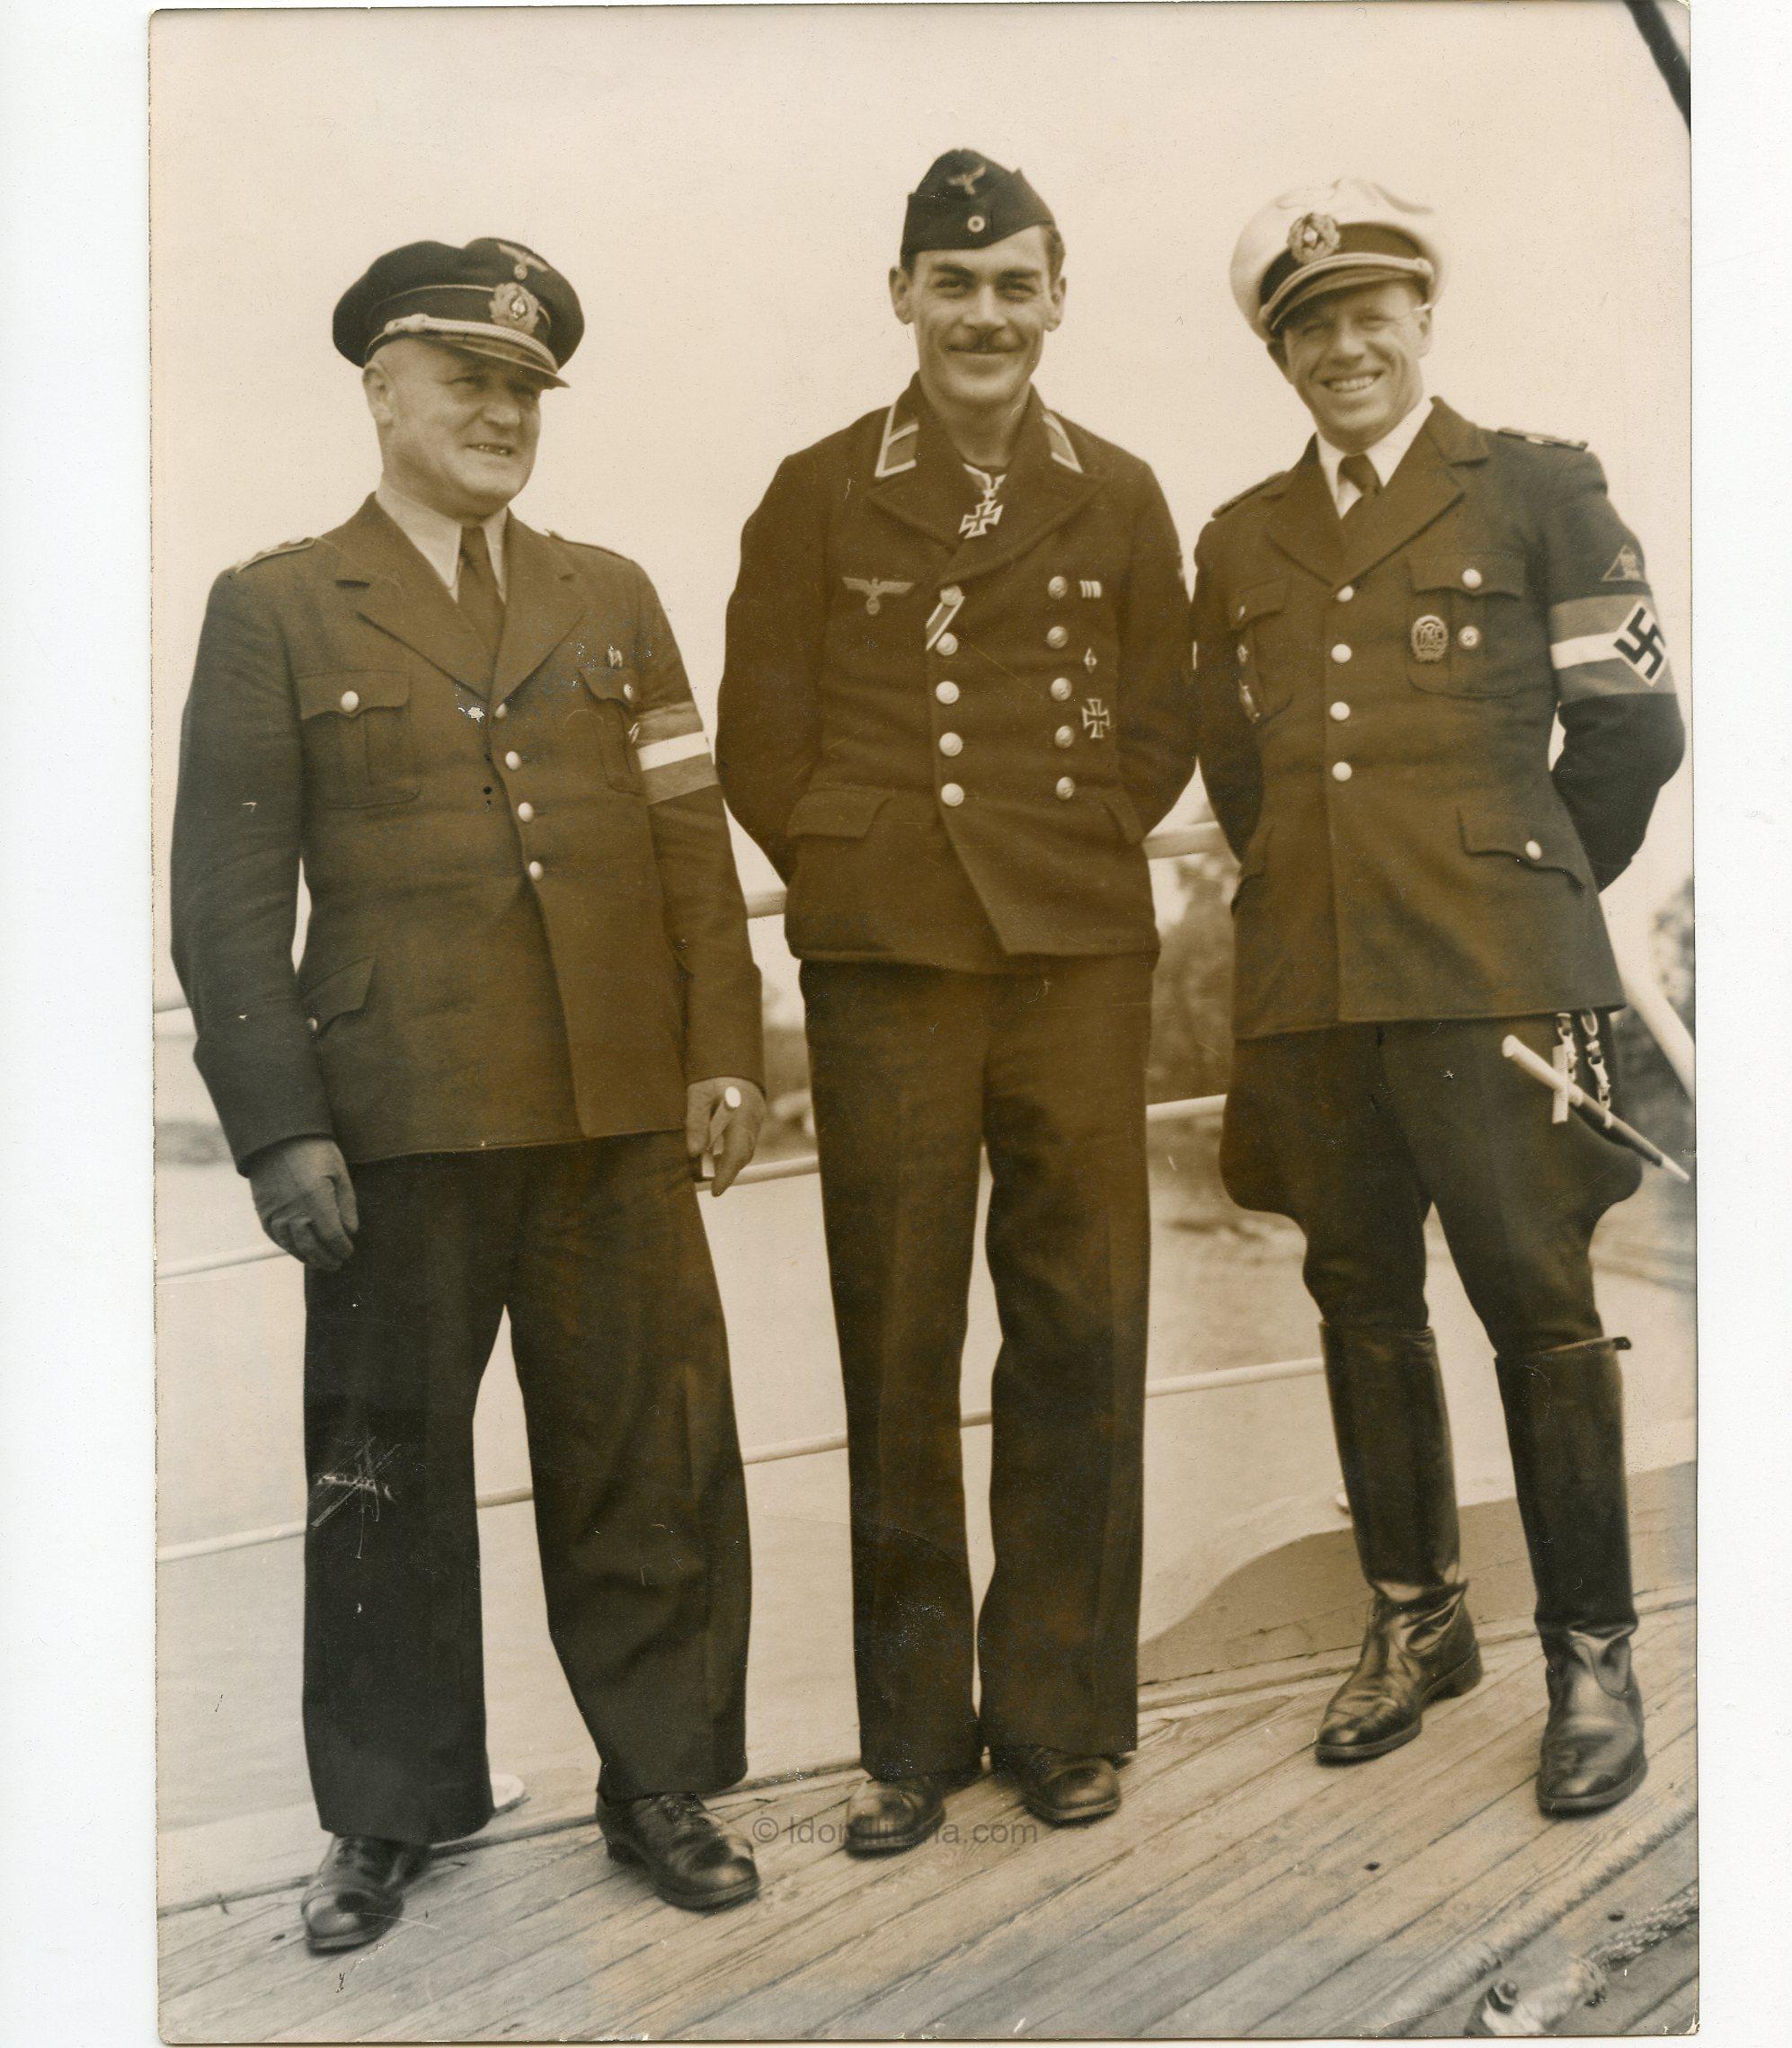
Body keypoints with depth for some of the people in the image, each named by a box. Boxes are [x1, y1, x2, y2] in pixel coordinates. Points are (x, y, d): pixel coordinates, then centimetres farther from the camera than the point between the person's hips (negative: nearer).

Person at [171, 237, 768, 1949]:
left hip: (620, 1115, 3)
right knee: (388, 1470, 10)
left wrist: (723, 1050, 3)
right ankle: (392, 1811, 28)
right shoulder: (274, 609, 4)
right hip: (401, 1119, -2)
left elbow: (693, 836, 11)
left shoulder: (611, 597, 14)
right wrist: (278, 1129, -7)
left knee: (650, 1457, 6)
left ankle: (661, 1781, 25)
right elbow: (227, 895, -1)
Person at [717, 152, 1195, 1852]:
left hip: (1083, 961, 2)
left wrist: (1073, 857, 4)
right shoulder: (818, 496, 6)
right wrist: (869, 869, 2)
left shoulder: (1119, 499, 11)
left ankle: (1062, 1712, 21)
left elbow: (1159, 731, 14)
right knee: (897, 1350, 3)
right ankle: (910, 1731, 18)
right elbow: (759, 749, 7)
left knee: (1079, 1340, 4)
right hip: (884, 964, -1)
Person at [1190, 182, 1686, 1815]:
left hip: (1492, 977, -4)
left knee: (1540, 1306, -2)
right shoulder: (1241, 542, 17)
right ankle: (1416, 1621, 24)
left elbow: (1632, 726, 5)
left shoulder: (1538, 491, 5)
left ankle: (1591, 1654, 12)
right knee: (1364, 1307, 10)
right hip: (1308, 987, 4)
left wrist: (1534, 886, 12)